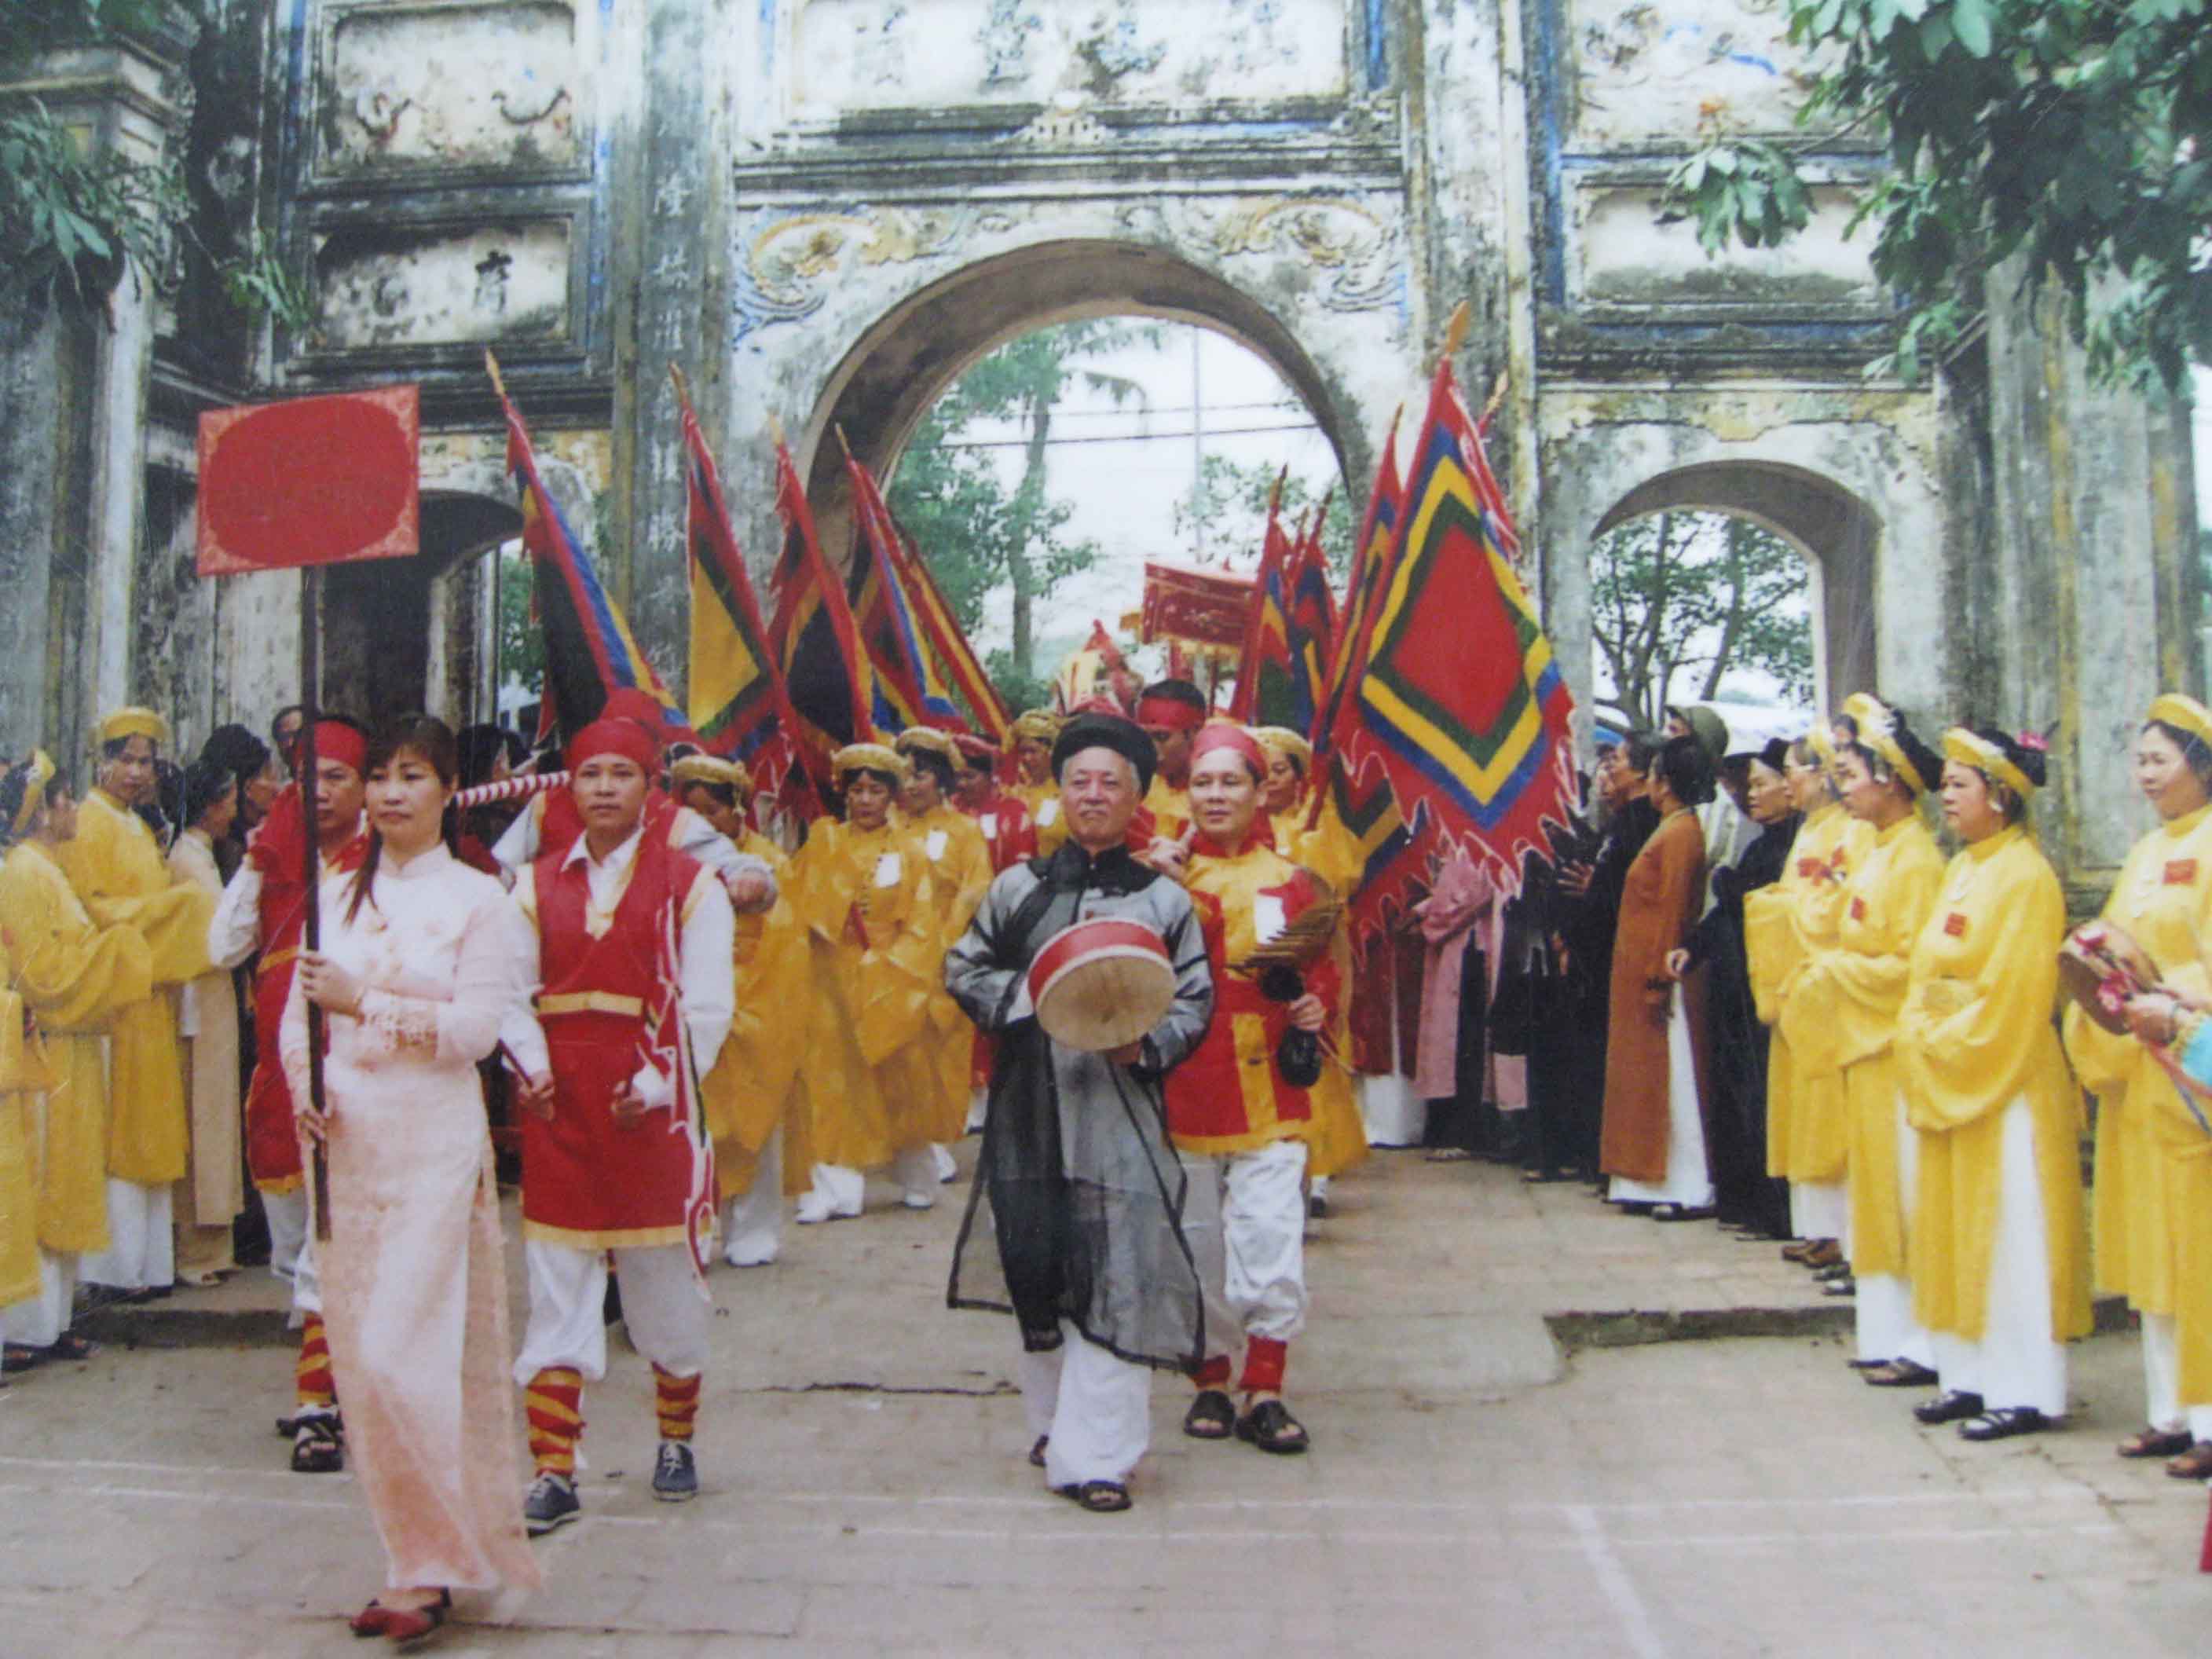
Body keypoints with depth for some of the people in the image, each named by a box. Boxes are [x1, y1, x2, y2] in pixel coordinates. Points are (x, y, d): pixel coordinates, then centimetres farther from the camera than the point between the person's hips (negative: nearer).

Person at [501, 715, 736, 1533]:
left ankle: (676, 1441, 28)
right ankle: (553, 1473, 9)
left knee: (667, 1282, 8)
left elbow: (708, 1005, -4)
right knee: (556, 1289, 3)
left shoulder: (689, 885, 0)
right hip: (560, 1106, 2)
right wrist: (529, 1064, -8)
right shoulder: (538, 884, 10)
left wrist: (657, 1084, -11)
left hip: (650, 1105, -2)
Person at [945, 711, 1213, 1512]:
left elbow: (1194, 1000, 5)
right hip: (1028, 1108, 2)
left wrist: (1147, 1042, -14)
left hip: (1117, 1108, -2)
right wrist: (1024, 994, -5)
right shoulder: (1016, 888, 10)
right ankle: (1054, 1423, 29)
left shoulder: (1164, 899, 6)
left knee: (1115, 1281, -5)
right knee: (1035, 1267, 9)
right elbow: (962, 968, 13)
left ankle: (1093, 1453, 3)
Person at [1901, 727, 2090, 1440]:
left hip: (2006, 1083, -9)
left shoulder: (2025, 876, -13)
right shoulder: (1962, 870, 13)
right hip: (1946, 1080, 9)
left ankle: (2027, 1393, 5)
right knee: (1958, 1233, 11)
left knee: (2011, 1236, -3)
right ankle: (1972, 1378, 19)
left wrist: (1943, 1045, -12)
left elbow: (2012, 995, -17)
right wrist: (1921, 1041, 6)